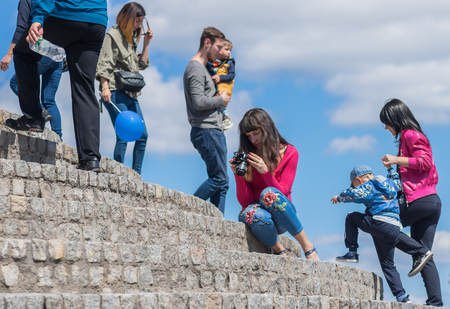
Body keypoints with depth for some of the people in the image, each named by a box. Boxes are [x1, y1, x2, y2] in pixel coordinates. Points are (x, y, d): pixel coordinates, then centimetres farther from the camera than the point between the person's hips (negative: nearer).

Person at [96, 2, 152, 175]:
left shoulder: (131, 39, 22)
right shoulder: (113, 35, -2)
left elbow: (142, 65, 22)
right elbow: (104, 63, -10)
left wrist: (146, 44, 13)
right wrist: (105, 87, -21)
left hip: (131, 94, 9)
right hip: (116, 93, -9)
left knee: (142, 135, 5)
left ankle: (136, 176, 10)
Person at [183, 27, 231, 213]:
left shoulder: (202, 68, 23)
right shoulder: (195, 68, -9)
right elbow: (198, 102, -20)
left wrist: (218, 100, 7)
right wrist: (220, 100, -6)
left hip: (213, 130, 10)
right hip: (207, 130, -10)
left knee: (221, 182, 5)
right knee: (218, 178, -13)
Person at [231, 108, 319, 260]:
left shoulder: (289, 152, 2)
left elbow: (281, 192, -8)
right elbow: (245, 202, -2)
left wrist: (265, 171, -23)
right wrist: (238, 174, -17)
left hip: (281, 216, 0)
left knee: (269, 194, -36)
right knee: (252, 214, -39)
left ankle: (307, 246, -25)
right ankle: (280, 252, -14)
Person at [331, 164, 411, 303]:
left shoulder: (368, 186, 3)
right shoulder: (391, 184, 24)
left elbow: (353, 194, -12)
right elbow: (396, 179, 46)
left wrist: (339, 197, 5)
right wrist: (390, 166, 60)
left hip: (380, 224, -7)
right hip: (395, 230, 7)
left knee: (351, 217, 11)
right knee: (388, 264, 17)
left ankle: (352, 253, 4)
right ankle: (402, 297, 8)